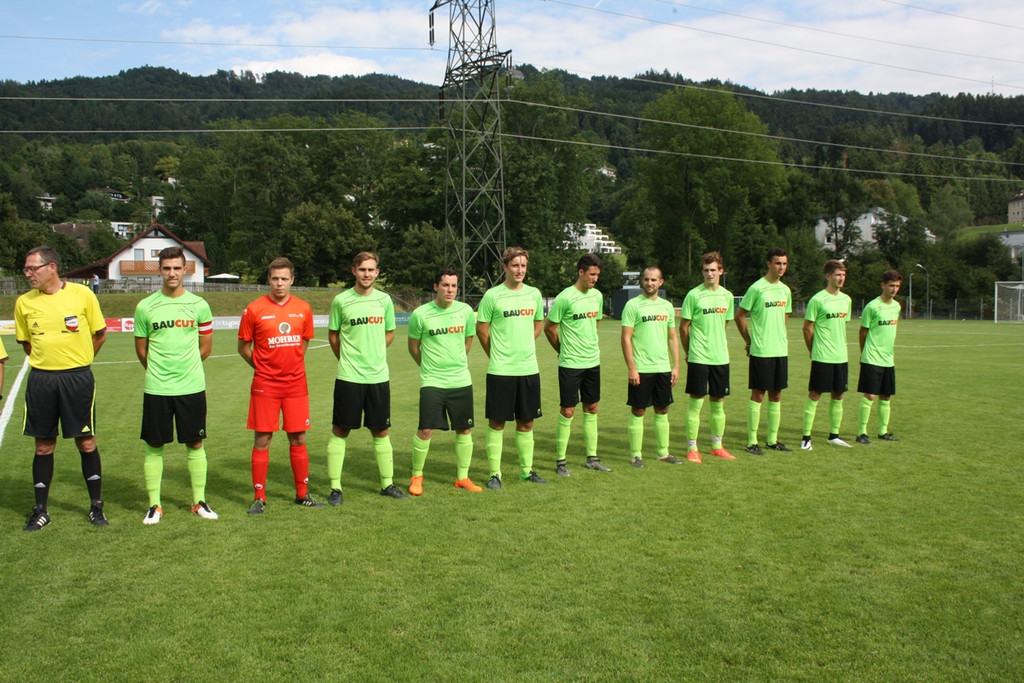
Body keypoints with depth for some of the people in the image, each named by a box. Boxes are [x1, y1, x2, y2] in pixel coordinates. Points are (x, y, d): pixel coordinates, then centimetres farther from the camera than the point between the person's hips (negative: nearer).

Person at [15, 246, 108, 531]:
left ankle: (96, 505, 17)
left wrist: (77, 359, 9)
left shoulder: (82, 294, -5)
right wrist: (46, 360, 9)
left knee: (86, 442, 4)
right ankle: (40, 510, 20)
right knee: (44, 446, 8)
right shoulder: (24, 302, 2)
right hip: (40, 380, 2)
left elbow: (100, 334, 5)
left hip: (78, 377, -2)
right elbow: (26, 343, 16)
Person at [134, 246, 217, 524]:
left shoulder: (198, 305, 2)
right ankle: (154, 505, 16)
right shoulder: (145, 307, 1)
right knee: (154, 446, 5)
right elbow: (141, 349, 10)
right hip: (156, 389, 0)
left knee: (195, 444, 7)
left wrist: (184, 367, 11)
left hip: (192, 387, 0)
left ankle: (199, 502, 18)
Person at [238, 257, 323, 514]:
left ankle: (302, 494, 18)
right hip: (265, 385, -2)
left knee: (298, 439, 7)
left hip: (296, 384, 3)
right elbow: (243, 347, 5)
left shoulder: (303, 309, 4)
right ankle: (259, 498, 11)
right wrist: (262, 366, 4)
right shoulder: (254, 310, -5)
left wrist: (292, 365, 11)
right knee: (262, 440, 1)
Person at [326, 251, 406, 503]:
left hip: (379, 377, 3)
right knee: (340, 430, 2)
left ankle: (387, 483, 22)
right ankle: (335, 487, 11)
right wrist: (348, 359, 7)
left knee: (381, 431, 10)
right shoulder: (341, 301, -3)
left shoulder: (384, 300, 5)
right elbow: (333, 336, 8)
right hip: (349, 378, -3)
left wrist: (373, 354, 10)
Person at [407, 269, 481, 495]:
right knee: (425, 430, -7)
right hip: (432, 382, -3)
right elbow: (413, 347, 7)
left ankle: (462, 477, 22)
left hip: (461, 381, 3)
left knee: (464, 429, 7)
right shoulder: (420, 314, -7)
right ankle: (417, 477, 12)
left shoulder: (465, 311, 1)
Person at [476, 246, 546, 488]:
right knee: (497, 422, 2)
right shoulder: (492, 295, -6)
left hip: (529, 369, 4)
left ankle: (527, 470, 23)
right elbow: (481, 330, 0)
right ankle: (494, 473, 10)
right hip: (500, 371, -4)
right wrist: (497, 355, 6)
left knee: (526, 423, 11)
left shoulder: (534, 294, 7)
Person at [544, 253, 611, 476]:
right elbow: (549, 328, -7)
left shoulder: (597, 296, 7)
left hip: (593, 362, 7)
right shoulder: (565, 298, -14)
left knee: (591, 409, 12)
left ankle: (592, 458, 21)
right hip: (570, 365, -7)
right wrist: (564, 350, 5)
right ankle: (560, 461, 7)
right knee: (567, 412, -2)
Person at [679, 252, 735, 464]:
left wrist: (720, 345, 15)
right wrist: (689, 351, 4)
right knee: (696, 402, -2)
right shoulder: (694, 295, -6)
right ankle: (692, 448, 5)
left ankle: (717, 446, 24)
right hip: (698, 358, -5)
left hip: (721, 357, 5)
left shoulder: (727, 295, 9)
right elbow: (683, 327, -1)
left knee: (718, 403, 12)